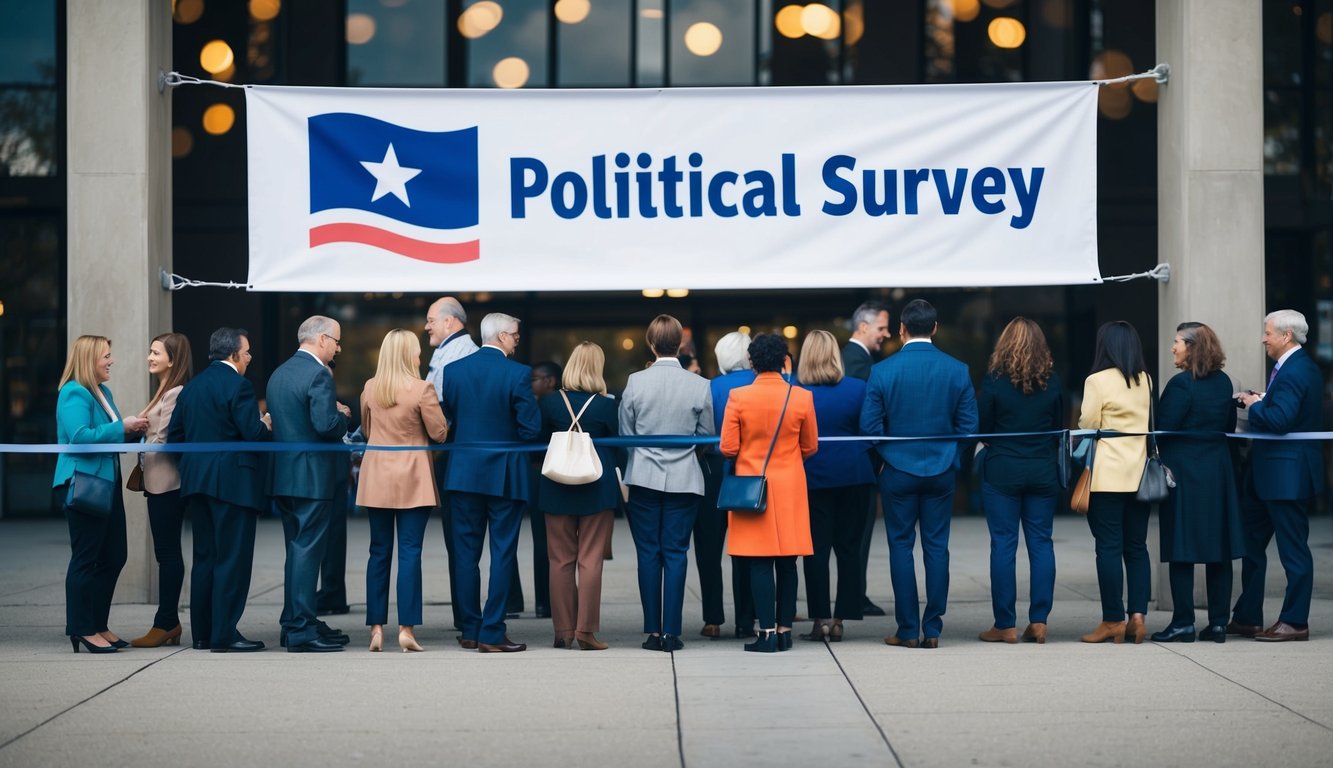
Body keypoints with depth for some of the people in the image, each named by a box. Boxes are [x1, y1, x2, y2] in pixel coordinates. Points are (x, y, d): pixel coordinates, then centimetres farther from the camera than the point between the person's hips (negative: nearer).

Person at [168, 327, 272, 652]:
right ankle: (224, 634, -6)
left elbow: (174, 435, 13)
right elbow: (254, 433, -19)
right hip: (232, 482, -8)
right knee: (232, 558, -4)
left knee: (205, 557, 14)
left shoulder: (191, 386, 12)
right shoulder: (237, 385, -12)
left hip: (197, 480, 8)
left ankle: (202, 632, 16)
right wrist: (267, 426, 2)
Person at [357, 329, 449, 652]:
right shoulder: (422, 389, -12)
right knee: (410, 552, -1)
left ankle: (376, 628, 8)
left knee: (379, 552, 9)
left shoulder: (370, 388, 2)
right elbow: (439, 433, -7)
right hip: (413, 479, -4)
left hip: (377, 477, 4)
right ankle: (406, 629, -4)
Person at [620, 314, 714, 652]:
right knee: (676, 554, 4)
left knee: (649, 554, 6)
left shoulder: (636, 382, -7)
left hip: (644, 477, 0)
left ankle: (653, 631, 7)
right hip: (684, 480, 0)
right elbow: (707, 435, 2)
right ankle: (671, 633, 2)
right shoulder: (700, 385, -7)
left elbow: (625, 433, 1)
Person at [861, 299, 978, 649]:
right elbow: (968, 425, -1)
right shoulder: (957, 370, -3)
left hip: (898, 471, -2)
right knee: (936, 547, 6)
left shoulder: (882, 371, -8)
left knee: (901, 546, 5)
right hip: (941, 472, 2)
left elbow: (869, 425, -8)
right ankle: (932, 630, 7)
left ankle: (908, 630, 4)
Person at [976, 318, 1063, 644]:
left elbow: (982, 426, -3)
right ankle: (1039, 621, 4)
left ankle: (1005, 625, 1)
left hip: (1002, 470, -3)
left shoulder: (995, 379, -9)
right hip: (1044, 471, 3)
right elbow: (1059, 427, 9)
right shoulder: (1052, 381, 1)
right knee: (1041, 543, 7)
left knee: (1003, 544, 1)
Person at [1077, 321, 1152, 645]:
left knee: (1108, 547, -2)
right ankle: (1138, 615, 2)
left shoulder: (1098, 381, -9)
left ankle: (1113, 620, -1)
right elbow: (1153, 423, 13)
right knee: (1136, 547, 9)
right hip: (1139, 474, 5)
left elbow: (1087, 426, -5)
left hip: (1107, 475, -5)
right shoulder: (1146, 381, 7)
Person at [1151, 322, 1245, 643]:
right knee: (1218, 551, 8)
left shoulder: (1181, 384, -14)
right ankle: (1218, 623, 10)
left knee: (1181, 551, -1)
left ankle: (1183, 623, 0)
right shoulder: (1224, 383, 8)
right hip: (1218, 472, 7)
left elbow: (1163, 429, -15)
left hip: (1183, 471, -7)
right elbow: (1229, 426, 15)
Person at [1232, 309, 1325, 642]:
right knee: (1252, 544, 15)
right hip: (1271, 476, 11)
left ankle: (1295, 622, 6)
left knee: (1293, 549, -1)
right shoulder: (1299, 366, 13)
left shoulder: (1293, 371, -19)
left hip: (1287, 475, -11)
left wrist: (1254, 405, -13)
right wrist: (1261, 404, 3)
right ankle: (1247, 618, 21)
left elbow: (1280, 419, -29)